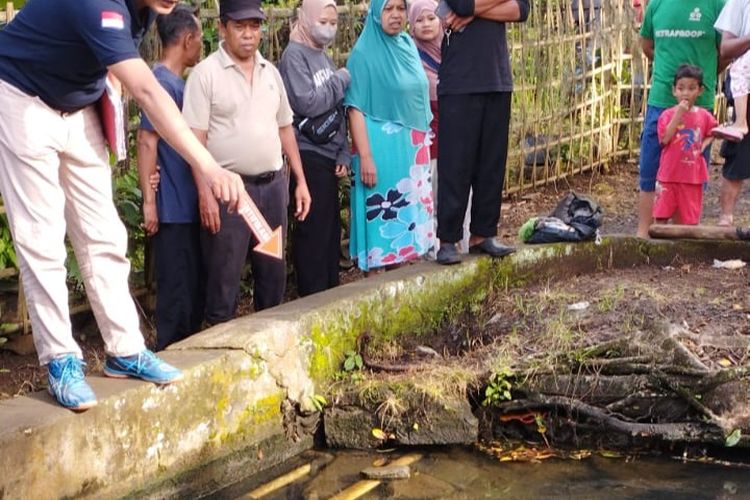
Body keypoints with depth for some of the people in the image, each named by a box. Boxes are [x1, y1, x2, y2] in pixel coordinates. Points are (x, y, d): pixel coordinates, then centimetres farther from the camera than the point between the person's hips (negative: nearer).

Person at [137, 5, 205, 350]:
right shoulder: (162, 82, -15)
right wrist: (148, 202, -20)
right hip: (173, 206, -9)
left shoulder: (177, 82, 14)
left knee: (194, 283, 15)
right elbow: (147, 142, -19)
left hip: (188, 204, 9)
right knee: (177, 286, -2)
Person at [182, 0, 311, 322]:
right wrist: (205, 193, -17)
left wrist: (300, 181, 13)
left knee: (273, 273, 13)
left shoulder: (271, 72, 12)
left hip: (273, 185, 6)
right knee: (224, 279, 0)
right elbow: (196, 139, -10)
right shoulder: (206, 73, -7)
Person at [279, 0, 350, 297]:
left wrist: (344, 154, 8)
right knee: (312, 229, -6)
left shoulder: (324, 57, 16)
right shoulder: (294, 55, -8)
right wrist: (340, 81, -9)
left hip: (329, 156, 8)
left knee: (331, 227, 11)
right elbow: (307, 103, -19)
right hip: (309, 156, -8)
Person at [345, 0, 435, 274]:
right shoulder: (363, 53, -10)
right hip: (381, 146, -6)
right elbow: (356, 109, -14)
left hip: (413, 146, 7)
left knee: (405, 212, 11)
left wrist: (423, 143, 14)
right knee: (380, 214, -3)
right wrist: (365, 156, -20)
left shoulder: (408, 46, 9)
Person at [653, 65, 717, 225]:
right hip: (669, 174, -2)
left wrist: (703, 145, -1)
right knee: (661, 214, 1)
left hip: (692, 174, 3)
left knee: (687, 217, 10)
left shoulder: (704, 116, 3)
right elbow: (665, 138, -18)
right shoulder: (668, 114, -5)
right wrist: (678, 114, -21)